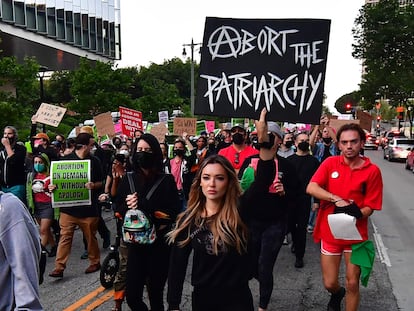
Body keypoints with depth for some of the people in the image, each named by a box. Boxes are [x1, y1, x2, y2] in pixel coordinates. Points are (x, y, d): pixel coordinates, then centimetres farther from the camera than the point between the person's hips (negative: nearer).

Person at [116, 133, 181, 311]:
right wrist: (128, 206, -15)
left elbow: (175, 212, -11)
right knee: (132, 297, 6)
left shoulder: (166, 181, -6)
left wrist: (143, 205, -19)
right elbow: (119, 209, 8)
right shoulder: (128, 180, 5)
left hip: (160, 244, -3)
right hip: (136, 243, 3)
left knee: (155, 295, 9)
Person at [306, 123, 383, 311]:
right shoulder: (330, 163, -4)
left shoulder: (372, 171, -7)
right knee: (329, 284, 11)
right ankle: (337, 294, 46)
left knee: (352, 284, 7)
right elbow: (311, 188, -16)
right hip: (330, 233, 1)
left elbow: (369, 207, -6)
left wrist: (355, 214, -27)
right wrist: (338, 200, -26)